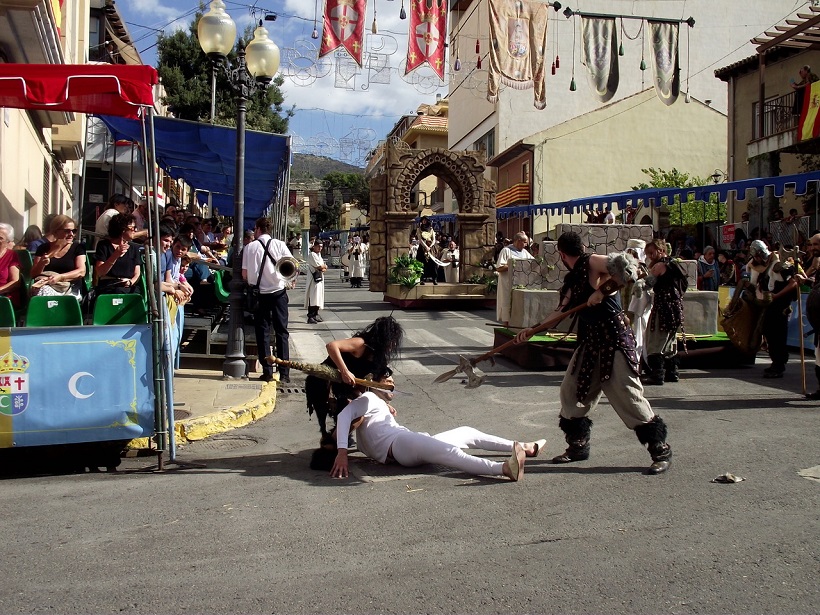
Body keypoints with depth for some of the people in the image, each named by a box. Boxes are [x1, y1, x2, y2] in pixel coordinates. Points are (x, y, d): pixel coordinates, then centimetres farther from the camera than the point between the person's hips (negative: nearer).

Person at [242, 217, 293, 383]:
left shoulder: (249, 247, -2)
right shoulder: (279, 245, -1)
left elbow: (244, 274, -4)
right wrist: (289, 281, 12)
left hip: (259, 293, 0)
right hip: (279, 292, 1)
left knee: (262, 332, 9)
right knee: (281, 331, 6)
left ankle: (267, 371, 7)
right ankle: (284, 373, 4)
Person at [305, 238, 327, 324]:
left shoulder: (319, 254, 18)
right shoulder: (312, 254, -11)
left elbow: (324, 268, 15)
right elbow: (319, 266, -19)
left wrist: (322, 268, -8)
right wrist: (325, 266, 0)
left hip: (319, 278, 9)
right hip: (314, 278, -9)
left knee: (318, 298, 12)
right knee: (313, 298, -13)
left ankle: (315, 315, 20)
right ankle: (310, 317, -15)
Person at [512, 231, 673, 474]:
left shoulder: (592, 262, -9)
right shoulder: (573, 279, 16)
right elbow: (561, 311, 19)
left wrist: (601, 292, -22)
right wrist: (532, 331, 17)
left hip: (614, 340, -9)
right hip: (590, 342, 9)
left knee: (629, 396, -8)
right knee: (571, 392, 11)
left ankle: (661, 451, 2)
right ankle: (578, 446, 25)